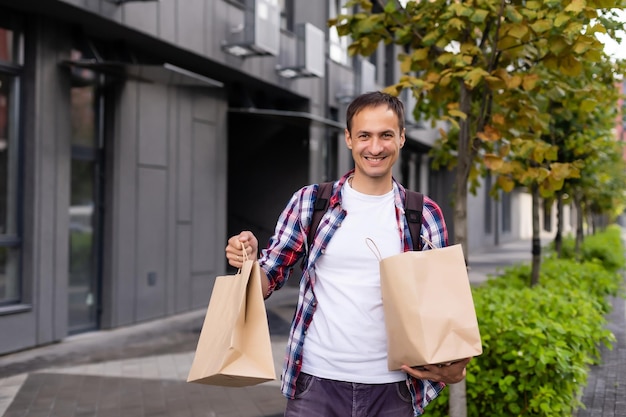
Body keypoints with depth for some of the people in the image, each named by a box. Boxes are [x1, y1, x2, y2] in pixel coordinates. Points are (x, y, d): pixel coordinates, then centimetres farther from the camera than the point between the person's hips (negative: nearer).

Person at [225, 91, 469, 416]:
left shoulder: (425, 216, 1)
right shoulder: (309, 202, -1)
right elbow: (269, 280, 5)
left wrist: (452, 366, -11)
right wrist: (249, 261, -18)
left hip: (391, 388, 1)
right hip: (317, 382, 0)